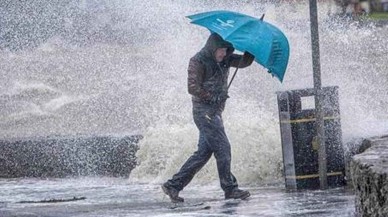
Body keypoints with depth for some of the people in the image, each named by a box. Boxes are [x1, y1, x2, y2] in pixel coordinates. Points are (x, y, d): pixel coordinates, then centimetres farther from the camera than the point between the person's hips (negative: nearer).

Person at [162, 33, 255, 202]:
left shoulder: (224, 60, 12)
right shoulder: (198, 61, -10)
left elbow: (244, 62, 8)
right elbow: (193, 88, -15)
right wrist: (213, 98, -15)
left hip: (215, 111, 9)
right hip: (204, 110, -9)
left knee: (204, 151, 7)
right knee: (222, 147, -12)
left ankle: (174, 185, 9)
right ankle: (230, 188, -8)